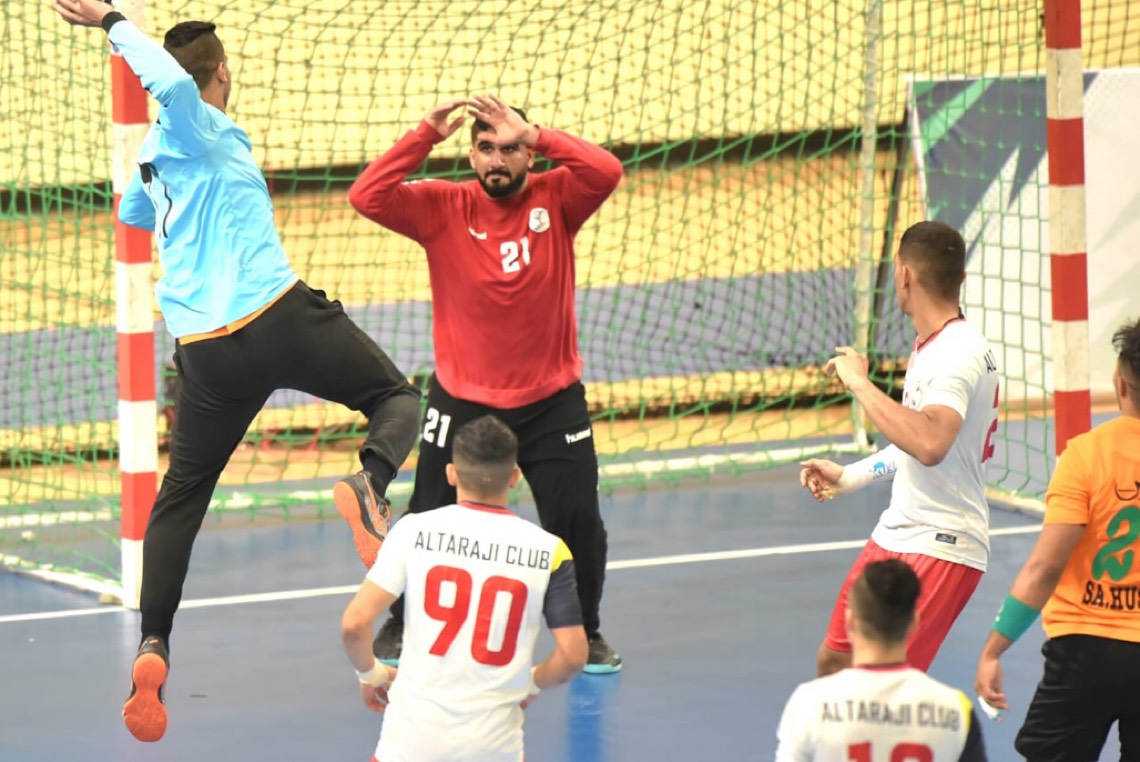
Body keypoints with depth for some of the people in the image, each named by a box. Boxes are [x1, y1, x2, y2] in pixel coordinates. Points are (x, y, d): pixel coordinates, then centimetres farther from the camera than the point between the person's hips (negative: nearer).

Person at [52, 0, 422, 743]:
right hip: (279, 315, -6)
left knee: (181, 494, 12)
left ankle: (154, 645, -2)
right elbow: (172, 83, -28)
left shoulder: (153, 151, 16)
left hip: (207, 348, 6)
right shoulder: (202, 129, -4)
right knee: (397, 398, 9)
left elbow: (134, 211, 39)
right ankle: (371, 482, -25)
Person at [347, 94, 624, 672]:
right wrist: (426, 134, -24)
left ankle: (586, 633, 22)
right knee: (428, 521, 6)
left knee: (578, 521, -2)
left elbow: (606, 172, -25)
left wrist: (534, 135, -29)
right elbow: (367, 197, -20)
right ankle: (402, 625, 30)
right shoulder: (442, 208, -7)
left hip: (551, 401, 0)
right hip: (462, 401, 0)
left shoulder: (555, 199, -6)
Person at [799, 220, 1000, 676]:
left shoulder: (960, 352, -21)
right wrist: (850, 477, 32)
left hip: (941, 548, -10)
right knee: (833, 663, 17)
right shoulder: (929, 347, 10)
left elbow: (930, 445, -39)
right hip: (895, 536, 10)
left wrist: (860, 383, -31)